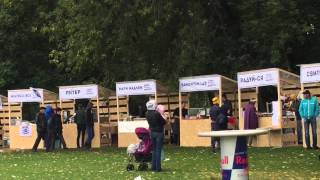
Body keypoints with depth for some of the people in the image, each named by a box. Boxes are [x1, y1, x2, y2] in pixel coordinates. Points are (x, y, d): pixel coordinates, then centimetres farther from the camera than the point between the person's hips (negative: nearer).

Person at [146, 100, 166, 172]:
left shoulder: (147, 114, 0)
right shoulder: (156, 113, -21)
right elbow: (164, 122, -13)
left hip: (152, 132, 6)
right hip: (159, 133, -6)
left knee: (154, 150, 15)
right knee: (158, 150, -2)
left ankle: (154, 167, 17)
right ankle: (158, 167, -2)